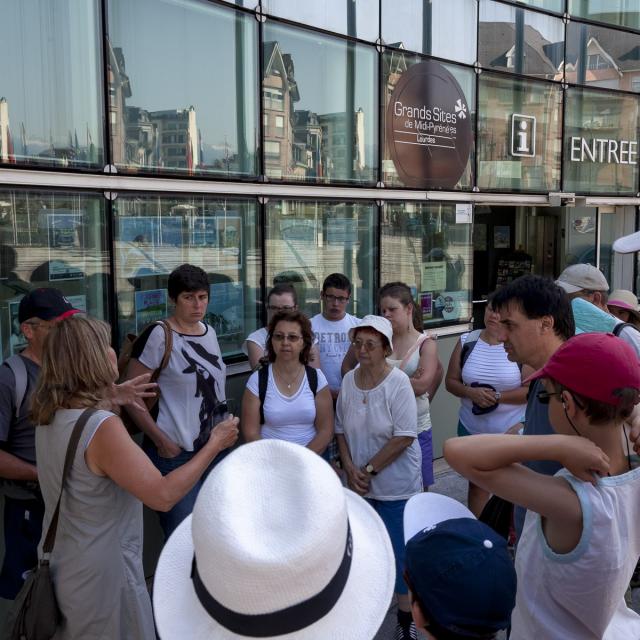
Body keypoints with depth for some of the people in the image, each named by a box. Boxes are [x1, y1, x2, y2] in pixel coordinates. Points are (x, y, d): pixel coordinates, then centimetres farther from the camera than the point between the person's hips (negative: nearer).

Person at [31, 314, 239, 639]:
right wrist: (215, 444, -19)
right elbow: (163, 495, -28)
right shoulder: (102, 426, -29)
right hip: (100, 575, -8)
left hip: (60, 565, 8)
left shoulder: (49, 417, -3)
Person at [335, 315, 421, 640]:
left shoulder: (398, 381, -15)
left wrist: (369, 469, -15)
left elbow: (404, 437, -18)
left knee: (400, 552, 3)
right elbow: (341, 429, 6)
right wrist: (350, 468, -6)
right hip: (360, 486, 4)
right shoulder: (349, 379, -1)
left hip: (395, 485, -4)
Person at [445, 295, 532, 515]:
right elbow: (451, 381, 3)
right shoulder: (466, 342, 0)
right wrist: (471, 393, -16)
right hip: (472, 429, 4)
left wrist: (498, 396, -22)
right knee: (476, 484, 17)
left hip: (511, 431, -3)